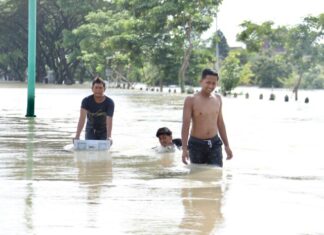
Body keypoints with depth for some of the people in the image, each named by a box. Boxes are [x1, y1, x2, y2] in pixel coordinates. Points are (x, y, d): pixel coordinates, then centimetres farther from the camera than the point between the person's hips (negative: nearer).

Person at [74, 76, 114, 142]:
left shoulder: (109, 103, -19)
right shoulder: (86, 101, -17)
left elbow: (109, 120, -31)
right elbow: (82, 118, -29)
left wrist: (109, 137, -47)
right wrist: (77, 136, -41)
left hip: (104, 132, 0)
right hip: (91, 131, 0)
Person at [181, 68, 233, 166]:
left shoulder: (218, 99, 8)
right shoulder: (191, 100, -8)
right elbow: (185, 125, -11)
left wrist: (227, 145, 16)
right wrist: (184, 149, -18)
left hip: (214, 144, 3)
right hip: (196, 145, -3)